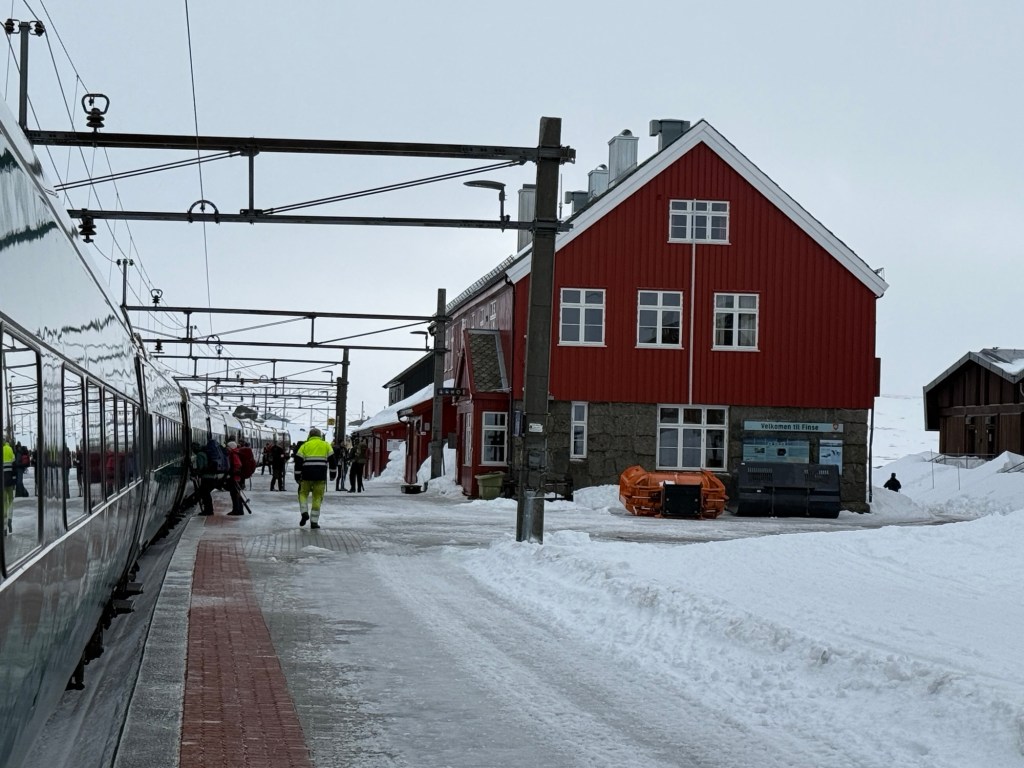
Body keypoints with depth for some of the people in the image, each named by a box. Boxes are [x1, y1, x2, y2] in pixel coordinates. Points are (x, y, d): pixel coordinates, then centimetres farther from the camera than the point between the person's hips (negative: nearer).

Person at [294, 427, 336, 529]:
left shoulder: (304, 446, 8)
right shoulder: (326, 445, 9)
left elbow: (298, 462, 3)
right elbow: (332, 460, 7)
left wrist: (297, 477, 8)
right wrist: (333, 474, 15)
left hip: (307, 476, 0)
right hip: (321, 477, 0)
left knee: (303, 493, 19)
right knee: (317, 498, 6)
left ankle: (304, 513, -2)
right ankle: (314, 521, 3)